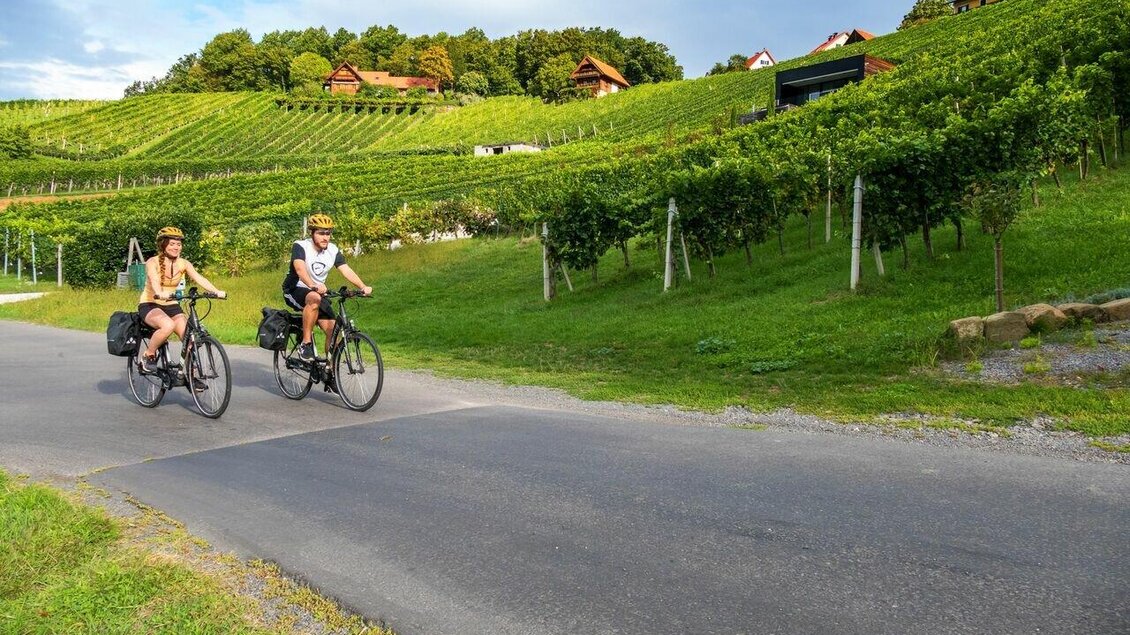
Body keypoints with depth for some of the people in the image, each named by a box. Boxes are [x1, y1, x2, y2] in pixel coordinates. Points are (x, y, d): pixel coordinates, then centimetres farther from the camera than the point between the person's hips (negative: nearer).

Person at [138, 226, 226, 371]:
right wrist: (160, 294, -55)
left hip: (171, 306, 4)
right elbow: (154, 281, -32)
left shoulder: (183, 264, -3)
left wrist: (216, 292, -38)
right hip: (150, 305, -4)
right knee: (168, 325, -35)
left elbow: (199, 278, -19)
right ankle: (148, 355, -11)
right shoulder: (153, 262, -12)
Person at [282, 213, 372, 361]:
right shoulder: (300, 246, -17)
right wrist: (313, 286, -54)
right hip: (294, 290, -5)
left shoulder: (333, 251, -3)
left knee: (334, 330, -10)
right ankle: (305, 344, -29)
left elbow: (346, 270, -14)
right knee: (314, 298, -39)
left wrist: (363, 287, -32)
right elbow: (300, 269, -35)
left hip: (319, 292, 5)